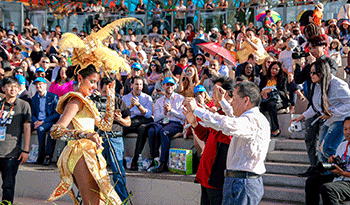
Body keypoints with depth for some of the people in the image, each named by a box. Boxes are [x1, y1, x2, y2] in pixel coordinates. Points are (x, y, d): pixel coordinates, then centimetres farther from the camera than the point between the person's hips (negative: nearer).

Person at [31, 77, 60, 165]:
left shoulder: (53, 97, 1)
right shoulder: (34, 98, 17)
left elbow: (57, 114, -4)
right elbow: (32, 114, 19)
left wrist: (43, 121, -15)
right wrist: (36, 121, -6)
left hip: (49, 122, -4)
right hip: (37, 122, 4)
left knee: (41, 128, -36)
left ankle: (47, 155, -31)